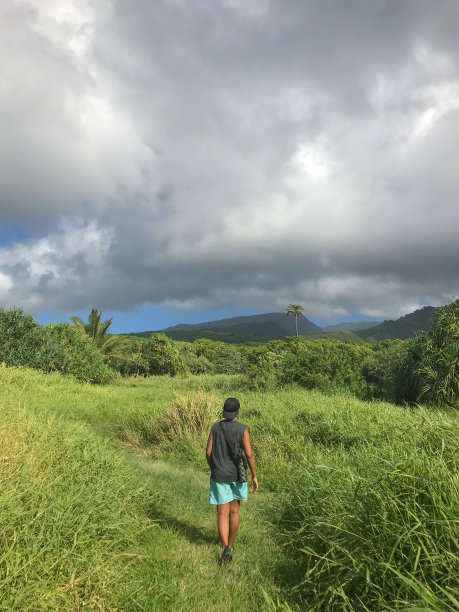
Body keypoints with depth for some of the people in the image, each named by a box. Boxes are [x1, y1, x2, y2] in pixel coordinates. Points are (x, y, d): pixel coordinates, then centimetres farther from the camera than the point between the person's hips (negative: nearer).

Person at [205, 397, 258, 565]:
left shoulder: (216, 427, -6)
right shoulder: (243, 429, -12)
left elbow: (208, 452, -4)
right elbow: (249, 454, -14)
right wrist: (254, 476, -3)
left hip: (219, 476, 0)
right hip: (237, 475, 0)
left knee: (222, 514, 3)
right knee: (234, 511, 18)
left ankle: (225, 548, -13)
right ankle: (230, 545, 31)